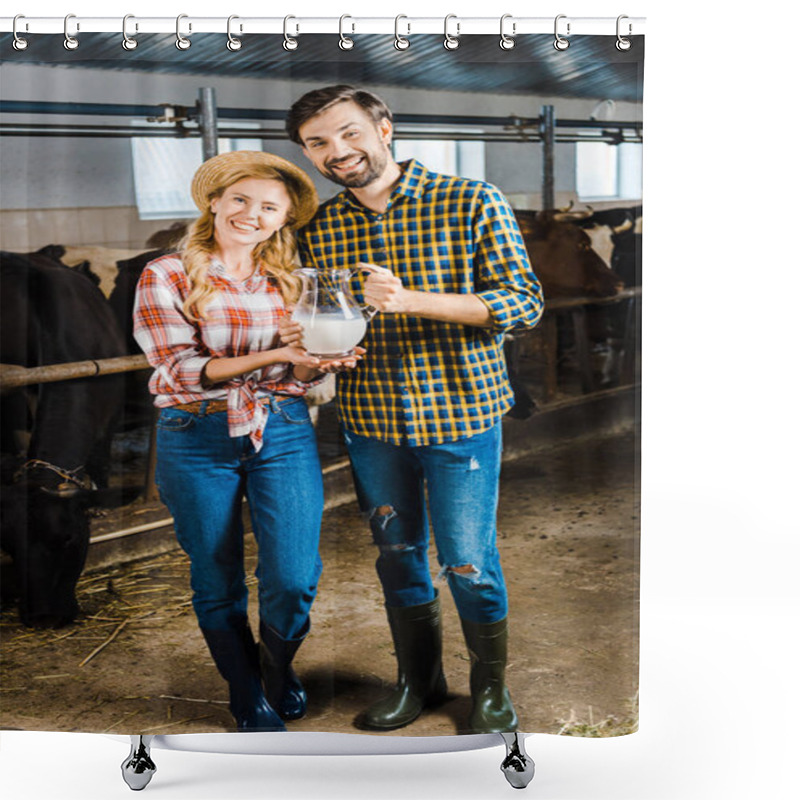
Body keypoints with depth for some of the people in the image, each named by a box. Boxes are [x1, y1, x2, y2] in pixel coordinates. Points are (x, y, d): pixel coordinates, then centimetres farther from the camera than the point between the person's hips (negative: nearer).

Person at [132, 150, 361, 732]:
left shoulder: (291, 281, 8)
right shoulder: (167, 276, -1)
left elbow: (301, 371, 9)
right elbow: (180, 368, -11)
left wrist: (321, 361, -16)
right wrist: (273, 356, -21)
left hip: (283, 433, 2)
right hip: (196, 439, -1)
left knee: (294, 580, -7)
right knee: (218, 585, 8)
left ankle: (278, 671, 26)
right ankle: (250, 702, 30)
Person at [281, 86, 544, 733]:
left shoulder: (471, 202, -8)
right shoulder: (317, 228, 4)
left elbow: (525, 303, -11)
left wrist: (412, 299, -23)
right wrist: (306, 343, -10)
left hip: (460, 414, -4)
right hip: (370, 419, 4)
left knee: (468, 562, 3)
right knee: (397, 556, 15)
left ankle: (491, 686, 27)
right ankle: (419, 681, 36)